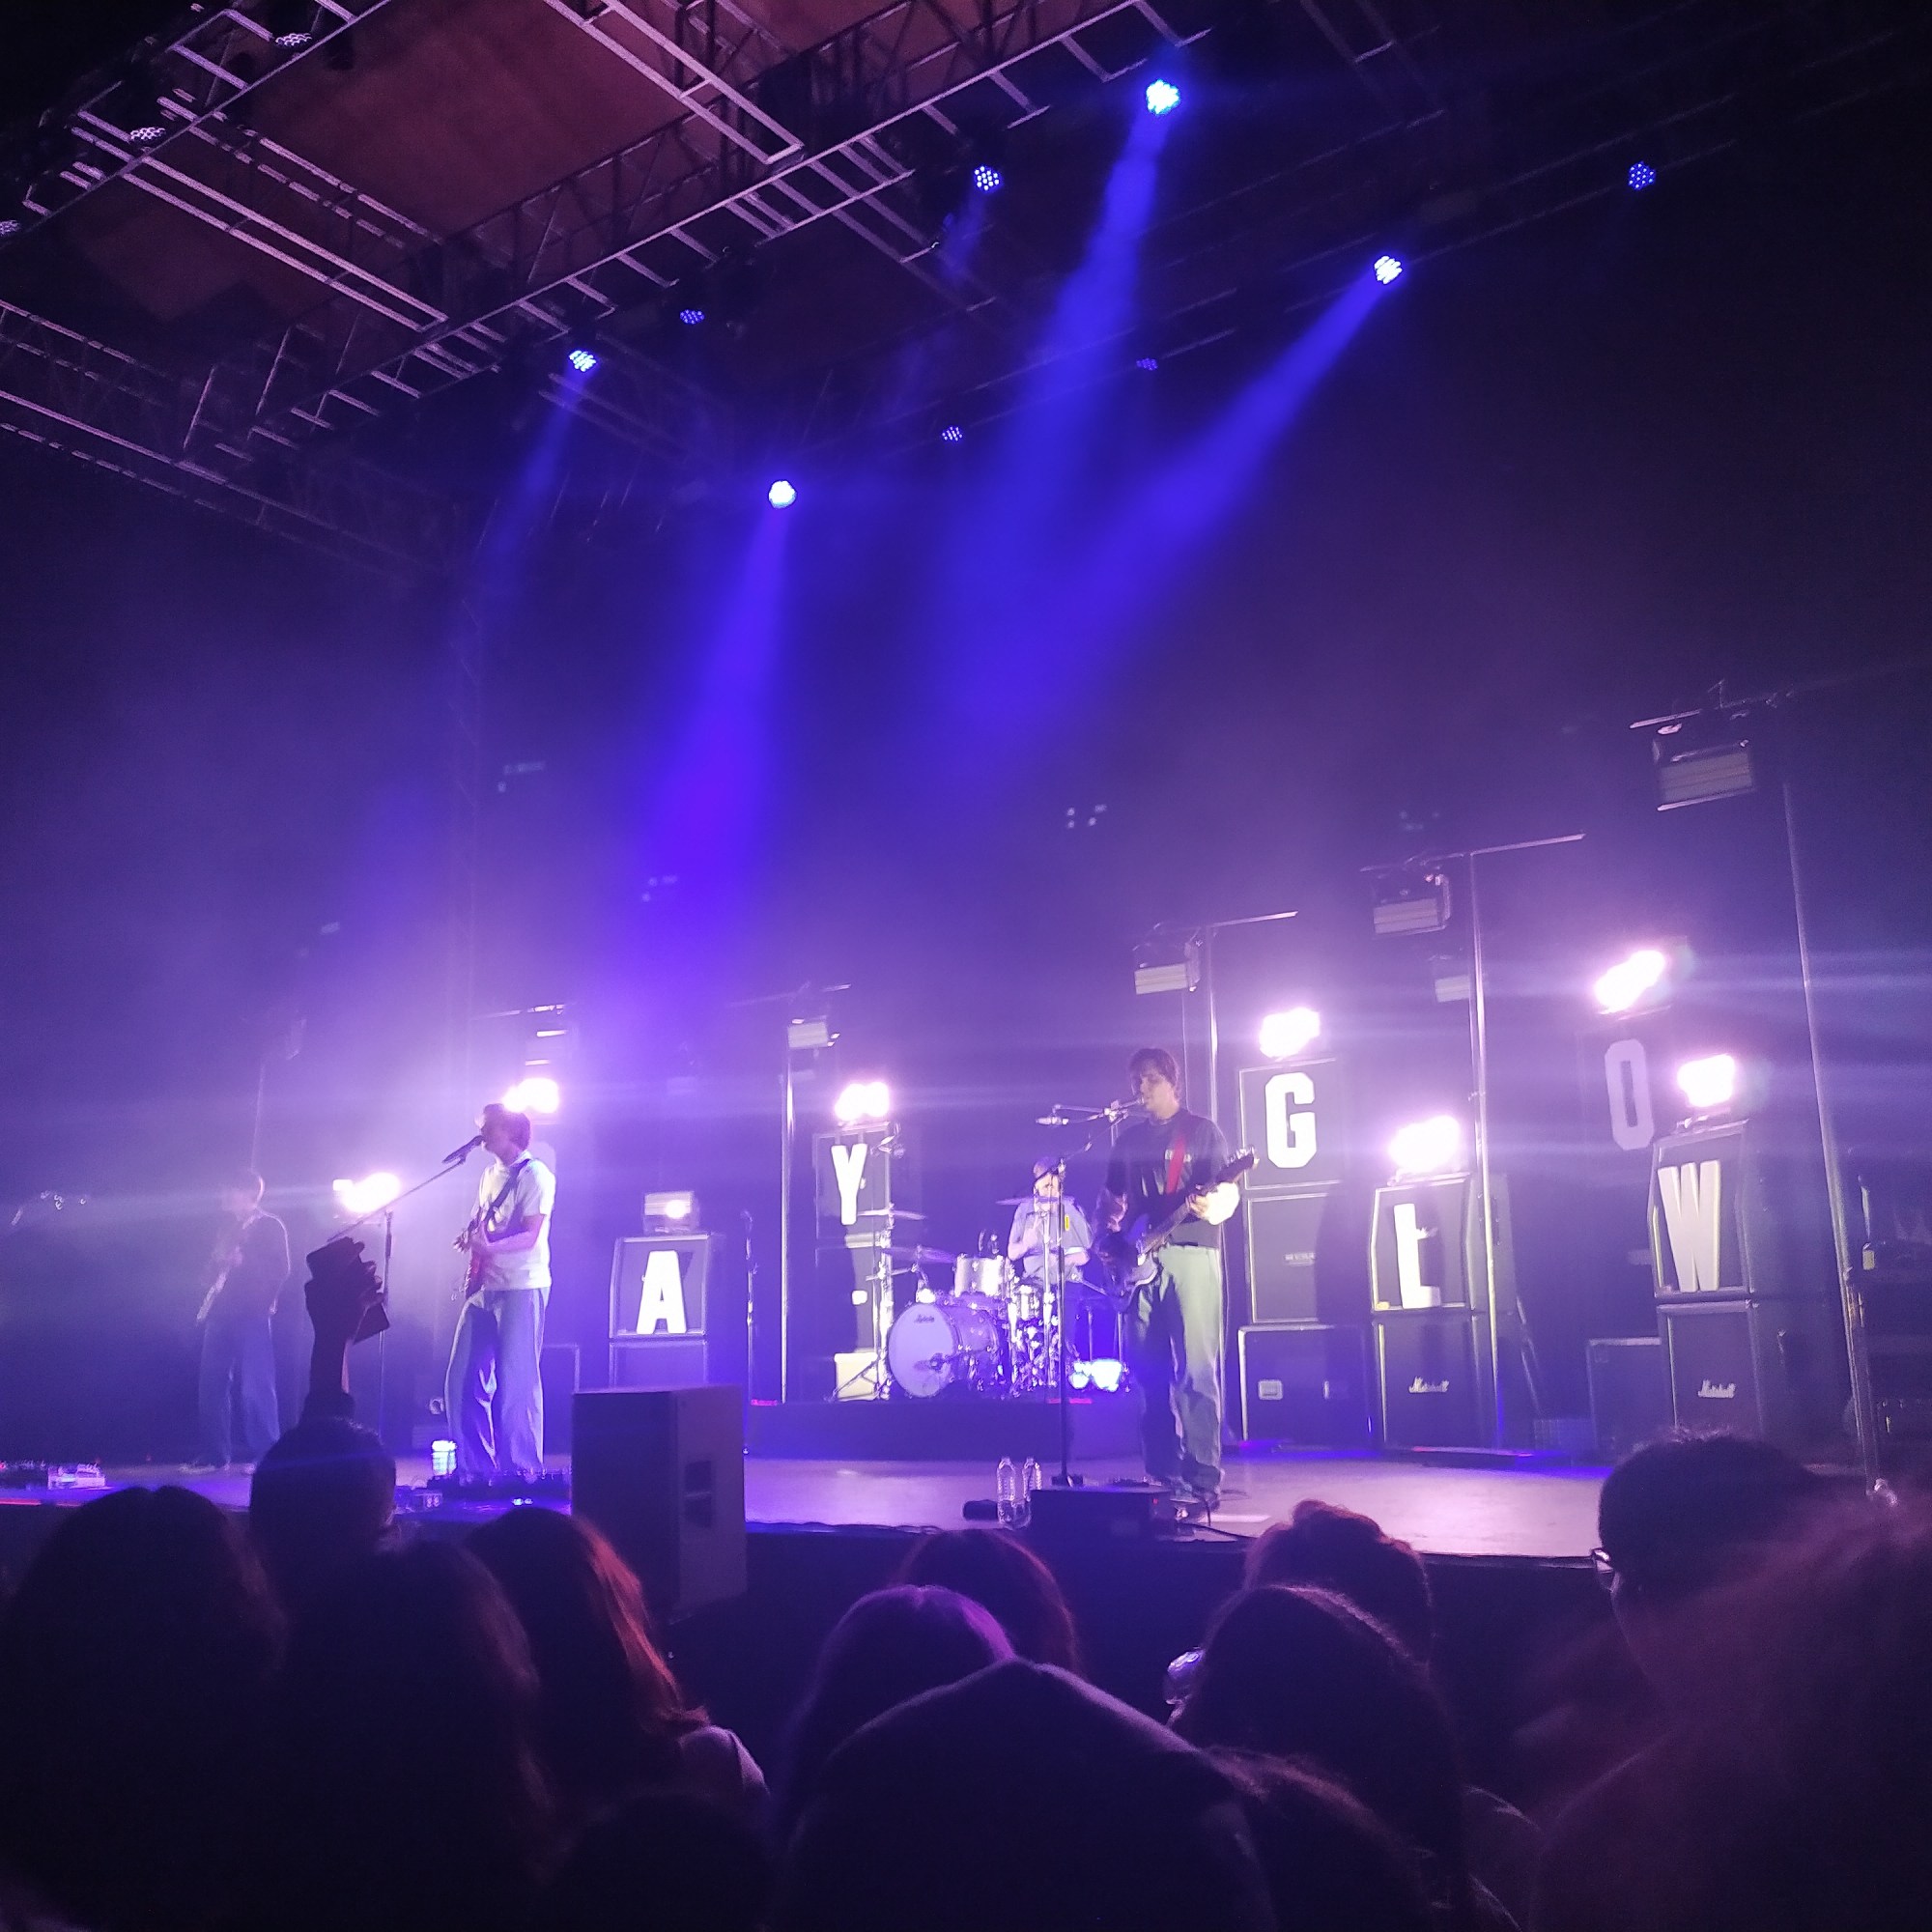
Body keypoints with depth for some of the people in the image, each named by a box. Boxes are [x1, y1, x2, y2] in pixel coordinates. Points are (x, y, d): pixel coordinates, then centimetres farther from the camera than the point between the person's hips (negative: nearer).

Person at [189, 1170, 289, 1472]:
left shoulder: (271, 1227, 0)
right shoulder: (228, 1227, 20)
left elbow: (279, 1270, -10)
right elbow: (215, 1266, 24)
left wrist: (243, 1261, -21)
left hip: (253, 1314, -7)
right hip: (221, 1312, 7)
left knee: (254, 1386, -8)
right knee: (213, 1384, 5)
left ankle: (263, 1455, -3)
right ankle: (215, 1454, 12)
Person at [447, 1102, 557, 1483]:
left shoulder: (535, 1175, -8)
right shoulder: (490, 1173, 17)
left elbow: (530, 1236, -15)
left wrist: (488, 1247, -31)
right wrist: (468, 1239, 2)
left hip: (522, 1287, -8)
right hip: (484, 1286, 8)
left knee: (515, 1382, -5)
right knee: (464, 1379, 6)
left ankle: (521, 1467, 3)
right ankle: (474, 1465, 15)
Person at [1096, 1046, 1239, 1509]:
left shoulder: (1202, 1131, 5)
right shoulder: (1129, 1138, 19)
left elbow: (1228, 1193, -2)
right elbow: (1112, 1196, 24)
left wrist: (1211, 1206, -24)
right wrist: (1107, 1224, 4)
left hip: (1191, 1254, -5)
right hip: (1138, 1259, 5)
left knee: (1197, 1370, -10)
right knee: (1147, 1370, 5)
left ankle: (1203, 1476, -7)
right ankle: (1162, 1471, 13)